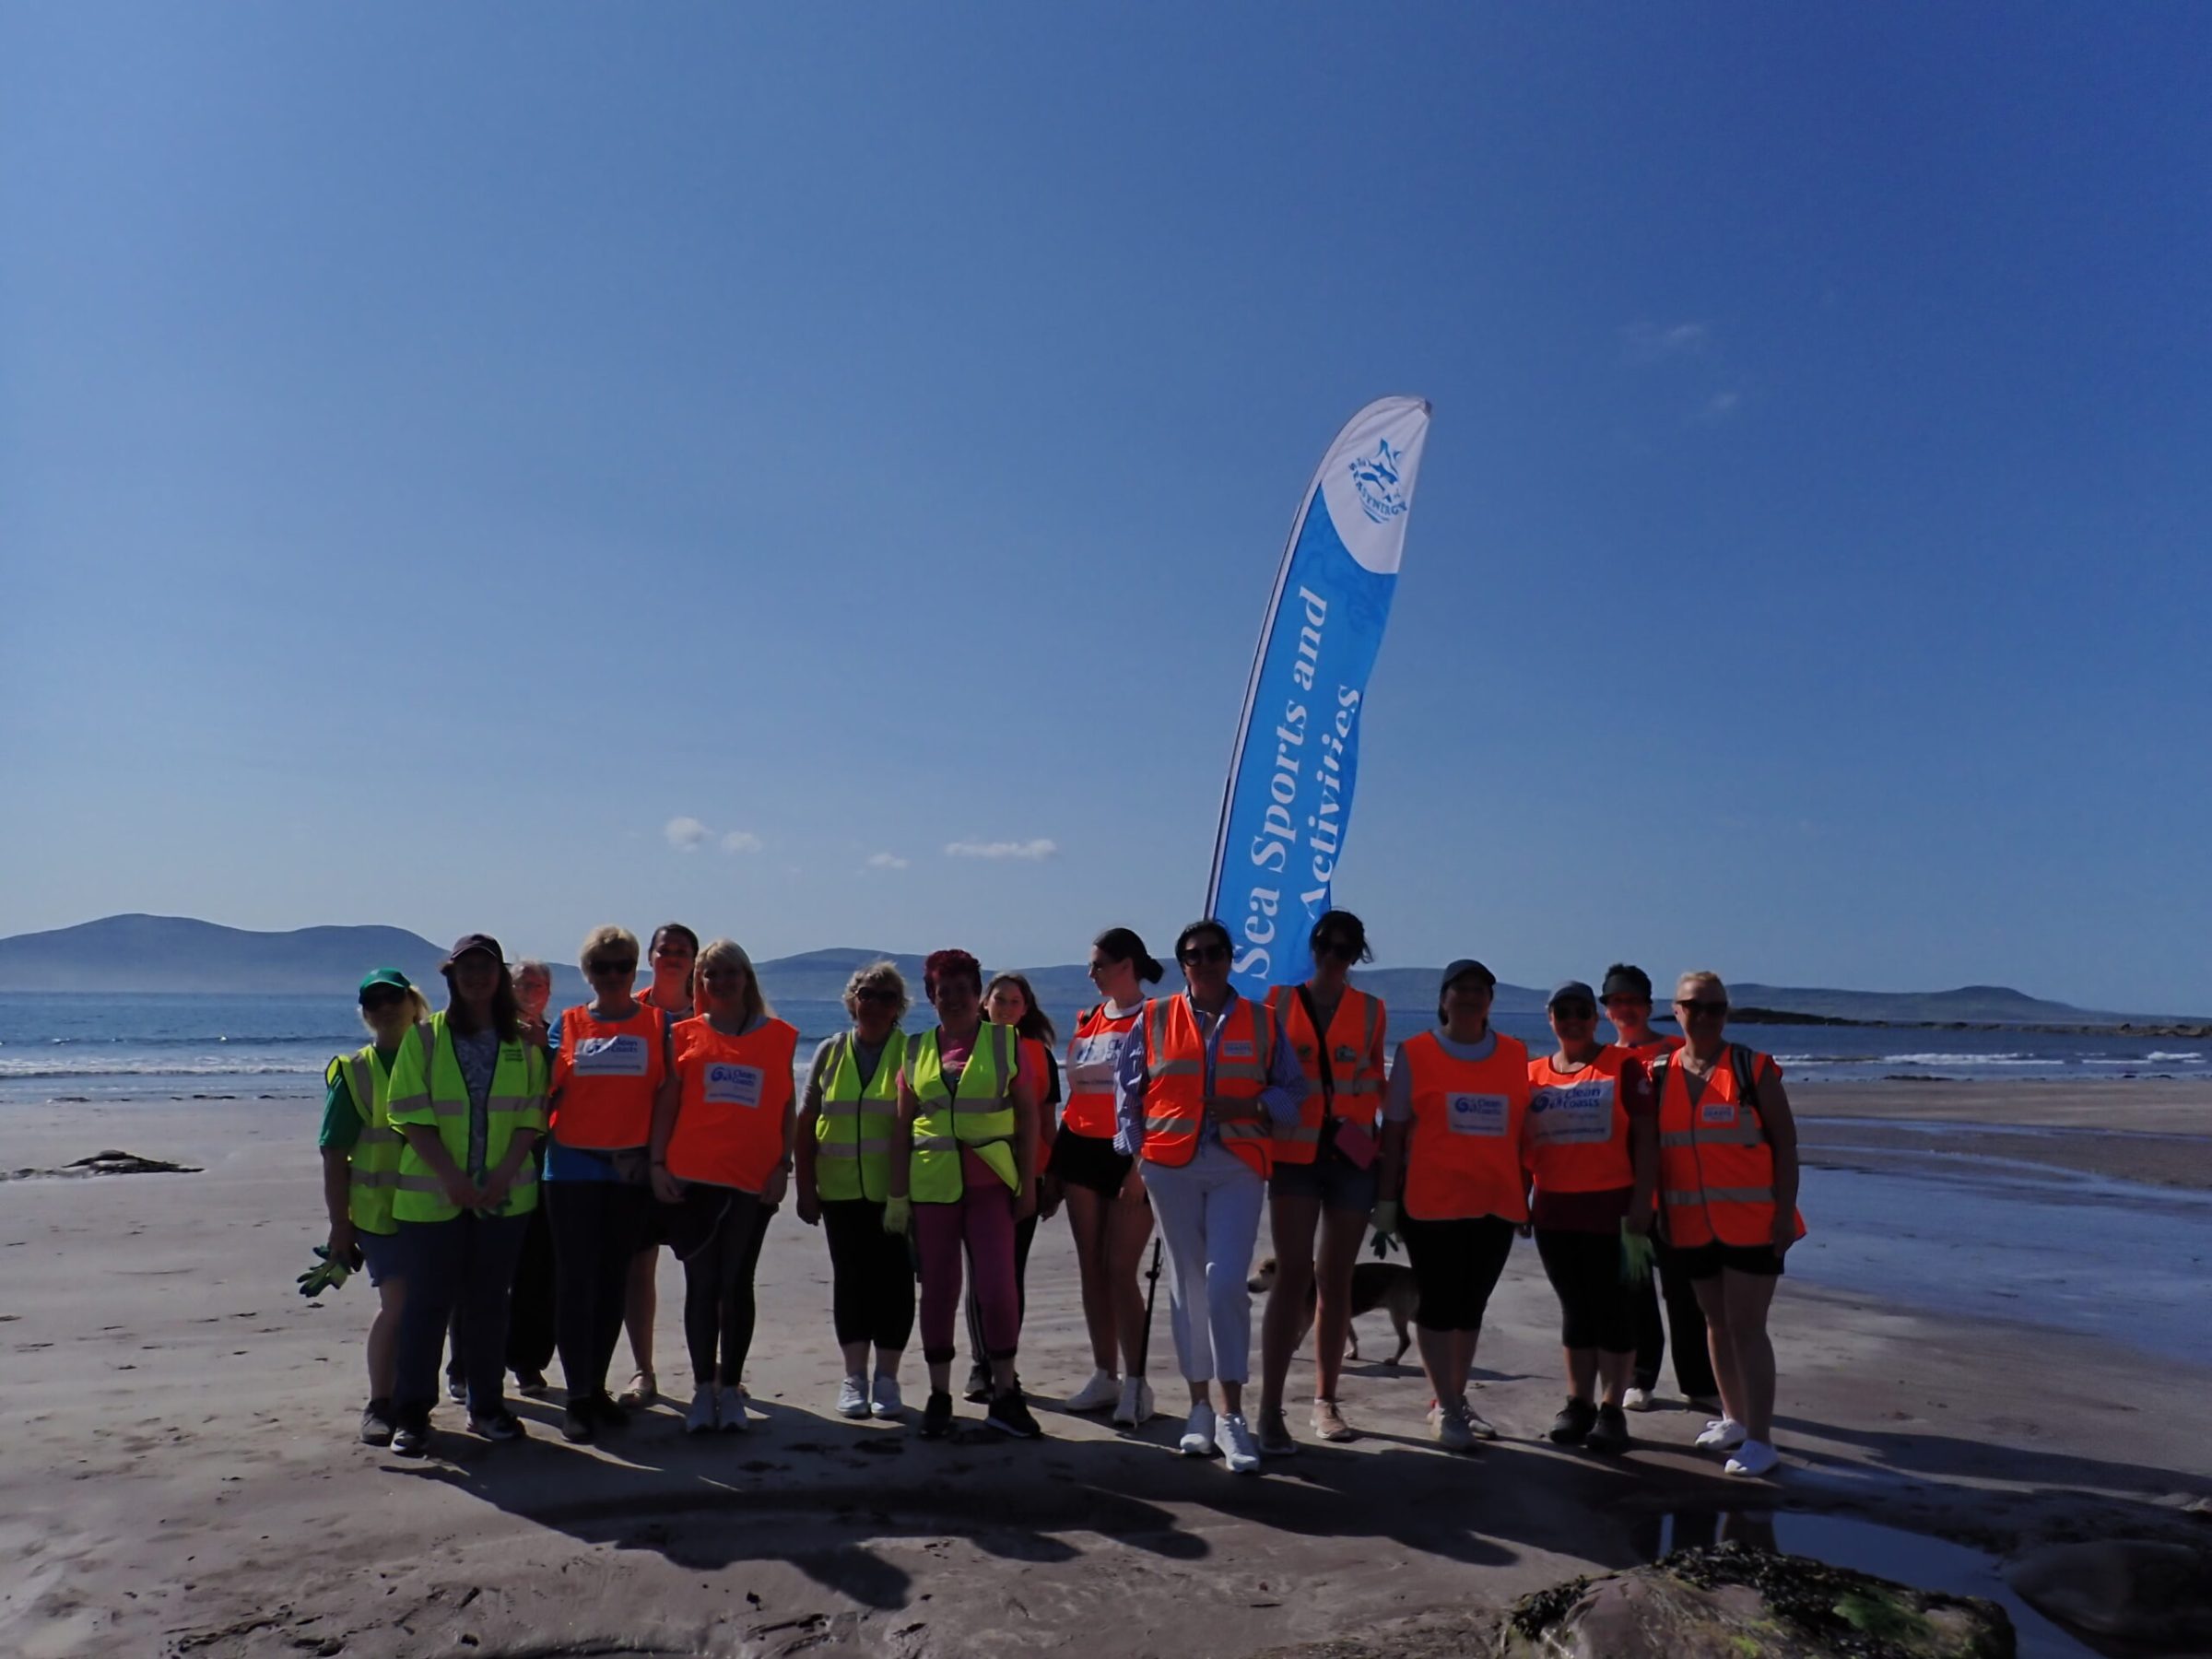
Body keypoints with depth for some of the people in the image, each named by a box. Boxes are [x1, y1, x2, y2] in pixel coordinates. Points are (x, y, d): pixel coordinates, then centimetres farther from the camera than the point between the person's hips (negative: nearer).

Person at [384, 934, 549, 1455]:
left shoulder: (523, 1041, 6)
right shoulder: (425, 1037, 1)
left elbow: (532, 1114, 3)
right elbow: (410, 1114, -5)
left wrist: (505, 1172, -11)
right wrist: (450, 1175, -15)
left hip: (504, 1194, 2)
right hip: (431, 1194, -1)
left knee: (490, 1301, 9)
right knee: (426, 1301, 2)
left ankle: (487, 1406, 20)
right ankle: (412, 1413, 13)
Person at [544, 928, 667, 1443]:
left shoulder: (657, 1023, 4)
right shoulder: (568, 1024, 7)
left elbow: (668, 1093, 2)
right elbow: (547, 1090, 8)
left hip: (631, 1169, 1)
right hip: (573, 1167, 0)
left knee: (614, 1280, 9)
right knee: (575, 1280, 0)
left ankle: (598, 1386, 21)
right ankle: (577, 1396, 7)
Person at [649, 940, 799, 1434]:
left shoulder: (777, 1036, 7)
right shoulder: (686, 1034, 7)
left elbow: (786, 1107, 8)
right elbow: (666, 1104, 8)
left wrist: (784, 1165, 0)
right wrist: (657, 1163, 0)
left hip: (754, 1179, 0)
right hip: (693, 1177, 0)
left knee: (737, 1284, 5)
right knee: (701, 1284, 4)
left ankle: (730, 1389, 15)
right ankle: (703, 1389, 15)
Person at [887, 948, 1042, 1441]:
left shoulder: (1005, 1041, 2)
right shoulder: (916, 1049, 7)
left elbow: (1028, 1114, 3)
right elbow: (902, 1124, 8)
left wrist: (1028, 1183, -1)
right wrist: (897, 1196, 4)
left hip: (990, 1182, -2)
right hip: (931, 1184, 2)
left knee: (997, 1286, -6)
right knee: (938, 1290, 7)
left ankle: (1004, 1396, 10)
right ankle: (939, 1396, 19)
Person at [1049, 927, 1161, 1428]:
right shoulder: (1088, 1021, 13)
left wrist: (1141, 1165, -17)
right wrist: (1054, 1156, 14)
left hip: (1129, 1154, -7)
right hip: (1081, 1148, 7)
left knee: (1120, 1270, -8)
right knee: (1091, 1267, 9)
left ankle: (1135, 1383, 3)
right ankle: (1104, 1376, 19)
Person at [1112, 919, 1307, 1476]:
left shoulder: (1262, 1021, 9)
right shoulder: (1155, 1019, 9)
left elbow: (1292, 1090, 10)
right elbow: (1128, 1093, 10)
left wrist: (1251, 1106, -9)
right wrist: (1132, 1157, 3)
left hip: (1238, 1165, -1)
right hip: (1171, 1165, 1)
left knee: (1226, 1282, -12)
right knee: (1186, 1285, 6)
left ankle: (1231, 1416, -4)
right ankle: (1200, 1408, 19)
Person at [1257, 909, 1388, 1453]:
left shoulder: (1372, 1011, 9)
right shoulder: (1279, 1001, 5)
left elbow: (1377, 1083, 12)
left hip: (1352, 1155, 2)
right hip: (1294, 1154, -2)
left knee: (1336, 1280, 8)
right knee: (1293, 1276, -8)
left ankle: (1325, 1400, 20)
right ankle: (1270, 1409, -5)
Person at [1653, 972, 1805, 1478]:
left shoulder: (1754, 1069, -5)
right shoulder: (1659, 1075, 4)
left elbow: (1785, 1144, -4)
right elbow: (1651, 1148, 7)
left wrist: (1785, 1212, -10)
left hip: (1752, 1222, -4)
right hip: (1693, 1224, 4)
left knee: (1746, 1327, -5)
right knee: (1716, 1324, 15)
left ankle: (1759, 1438, 2)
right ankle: (1733, 1418, 30)